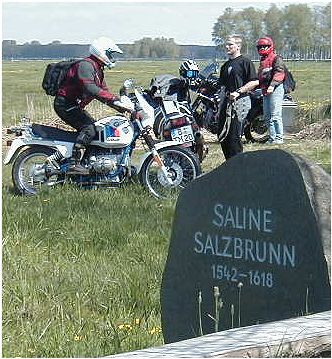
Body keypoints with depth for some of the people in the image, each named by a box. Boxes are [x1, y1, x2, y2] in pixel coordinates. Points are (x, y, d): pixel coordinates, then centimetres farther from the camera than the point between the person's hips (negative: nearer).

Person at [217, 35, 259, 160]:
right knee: (222, 136, 8)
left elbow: (255, 81, -12)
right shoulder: (226, 65, 20)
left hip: (240, 102, -8)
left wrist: (238, 91, -17)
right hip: (227, 102, 8)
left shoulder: (245, 62, -5)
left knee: (234, 137, -11)